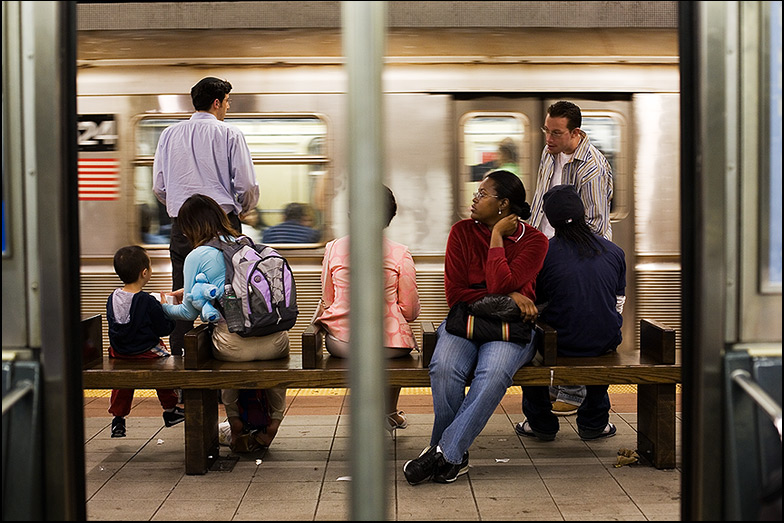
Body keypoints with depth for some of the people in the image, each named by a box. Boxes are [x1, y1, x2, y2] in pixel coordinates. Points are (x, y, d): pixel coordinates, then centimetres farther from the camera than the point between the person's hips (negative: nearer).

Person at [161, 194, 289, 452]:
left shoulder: (196, 257, -1)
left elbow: (190, 313, 5)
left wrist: (165, 307, 26)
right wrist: (190, 291, 45)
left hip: (235, 345, -3)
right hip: (274, 343, 3)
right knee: (279, 349, 38)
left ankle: (237, 428, 30)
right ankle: (273, 420, 34)